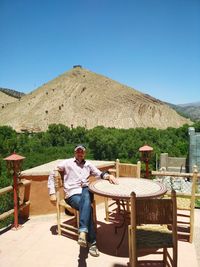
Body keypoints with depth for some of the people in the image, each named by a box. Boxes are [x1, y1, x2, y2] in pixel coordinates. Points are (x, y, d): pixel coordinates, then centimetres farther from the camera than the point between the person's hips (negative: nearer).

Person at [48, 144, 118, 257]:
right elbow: (52, 175, 9)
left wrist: (108, 175, -9)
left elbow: (99, 174, 15)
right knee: (88, 207, -33)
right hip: (72, 195, -2)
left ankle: (83, 231, -47)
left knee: (86, 192, -37)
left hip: (86, 192, 2)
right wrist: (52, 193, 2)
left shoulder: (88, 164, 20)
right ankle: (92, 242, -30)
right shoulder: (67, 163, 8)